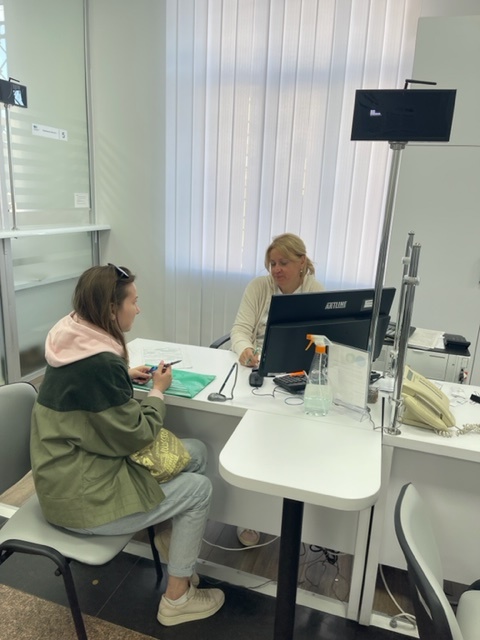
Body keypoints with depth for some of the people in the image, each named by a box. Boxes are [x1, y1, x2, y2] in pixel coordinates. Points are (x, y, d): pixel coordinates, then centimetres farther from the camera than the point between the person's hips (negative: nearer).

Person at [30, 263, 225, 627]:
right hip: (80, 495, -9)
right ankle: (177, 599, 16)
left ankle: (169, 535, 25)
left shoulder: (75, 342, -1)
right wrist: (158, 391, -7)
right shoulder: (100, 364, -30)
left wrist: (126, 377, 6)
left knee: (197, 452, 7)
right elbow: (135, 437, -20)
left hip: (77, 467, 9)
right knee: (199, 489, -2)